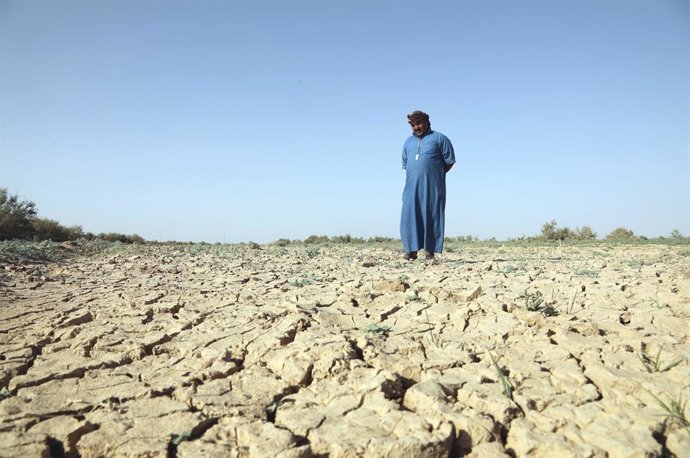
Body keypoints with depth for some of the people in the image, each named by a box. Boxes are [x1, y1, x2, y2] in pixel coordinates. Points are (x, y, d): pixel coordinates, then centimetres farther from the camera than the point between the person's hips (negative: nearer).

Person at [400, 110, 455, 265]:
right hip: (412, 186, 4)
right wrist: (416, 176, 10)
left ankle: (430, 253, 1)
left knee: (432, 218, -3)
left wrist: (435, 174, 4)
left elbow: (449, 161, 6)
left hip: (433, 186, -4)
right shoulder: (408, 142, 21)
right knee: (410, 216, -4)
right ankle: (412, 250, 4)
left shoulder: (439, 138, 6)